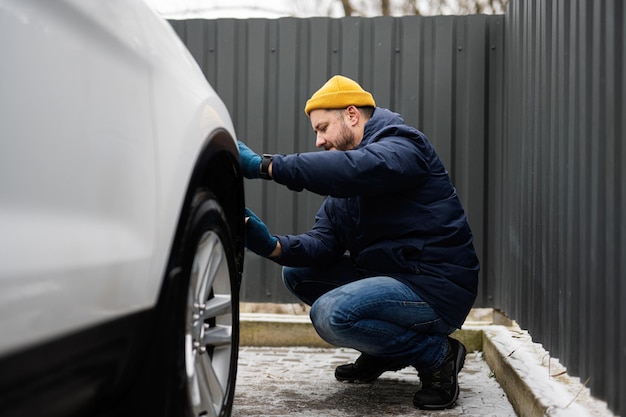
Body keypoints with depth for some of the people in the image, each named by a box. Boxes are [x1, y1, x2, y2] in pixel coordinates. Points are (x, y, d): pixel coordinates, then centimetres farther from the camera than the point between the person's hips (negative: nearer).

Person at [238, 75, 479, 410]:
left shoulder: (401, 146, -11)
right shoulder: (346, 185, 16)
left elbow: (355, 169, -34)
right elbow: (324, 242, 4)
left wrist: (265, 165, -33)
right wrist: (273, 246, -16)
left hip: (439, 288, -9)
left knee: (331, 314, -28)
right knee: (297, 273, 7)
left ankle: (436, 354, -7)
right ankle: (384, 352, 13)